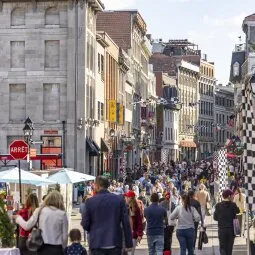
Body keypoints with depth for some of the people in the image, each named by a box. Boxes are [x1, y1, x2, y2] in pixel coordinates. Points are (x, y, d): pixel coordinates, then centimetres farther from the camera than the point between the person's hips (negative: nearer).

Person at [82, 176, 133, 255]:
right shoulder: (119, 199, 0)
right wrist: (129, 243, 4)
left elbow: (85, 224, -1)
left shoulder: (90, 201, -4)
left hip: (97, 243, -1)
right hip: (115, 243, 1)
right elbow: (126, 222, -1)